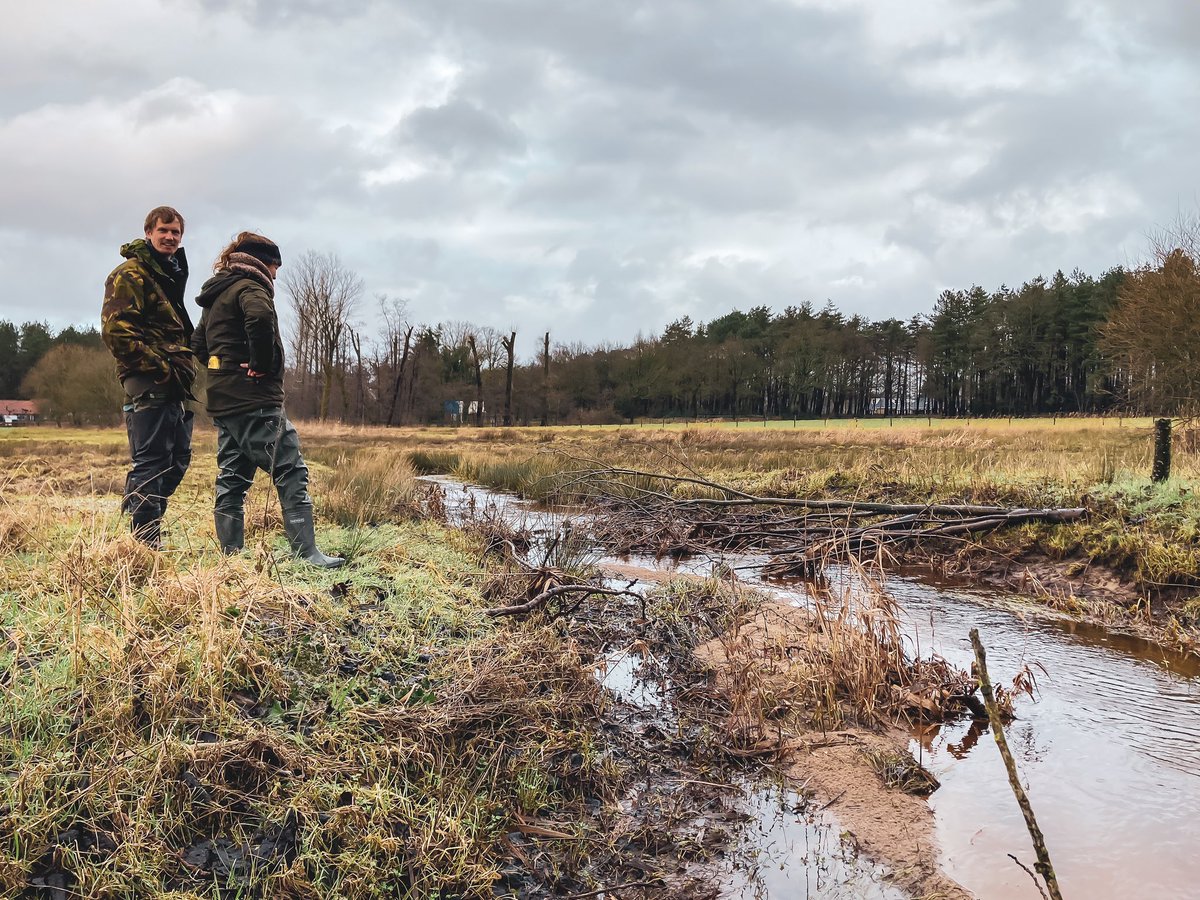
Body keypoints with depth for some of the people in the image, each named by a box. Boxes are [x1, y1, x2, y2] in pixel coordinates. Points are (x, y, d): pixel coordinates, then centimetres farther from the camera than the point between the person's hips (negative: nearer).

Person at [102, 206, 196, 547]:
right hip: (148, 385, -10)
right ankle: (146, 543, -5)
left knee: (177, 459, 14)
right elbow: (114, 330, -17)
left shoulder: (171, 274, 23)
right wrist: (159, 368, -18)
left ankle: (145, 524, 25)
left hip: (173, 385, 10)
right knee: (150, 462, -9)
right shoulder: (131, 274, -6)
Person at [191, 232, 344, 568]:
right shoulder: (249, 286, -7)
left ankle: (230, 554, 13)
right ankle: (306, 552, -9)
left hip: (224, 401, 10)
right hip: (254, 400, -10)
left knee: (232, 478, 10)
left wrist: (226, 367, 16)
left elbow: (198, 344, 26)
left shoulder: (215, 295, 22)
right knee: (291, 472, -7)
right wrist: (261, 364, -21)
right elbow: (260, 318, -30)